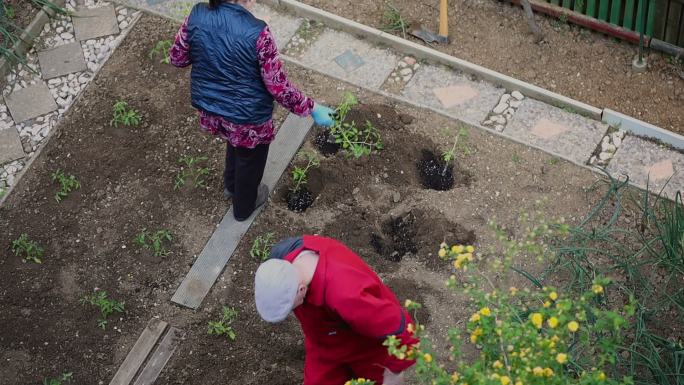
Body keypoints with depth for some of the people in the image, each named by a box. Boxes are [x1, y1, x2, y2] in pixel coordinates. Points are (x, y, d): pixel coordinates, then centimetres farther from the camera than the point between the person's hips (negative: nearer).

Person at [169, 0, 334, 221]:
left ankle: (231, 186, 62)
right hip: (247, 118, -5)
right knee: (250, 160, 27)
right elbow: (279, 88, -23)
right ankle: (244, 207, 54)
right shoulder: (257, 33, -30)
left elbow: (177, 58, 0)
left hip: (208, 110, 5)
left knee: (236, 142, 38)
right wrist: (312, 109, -9)